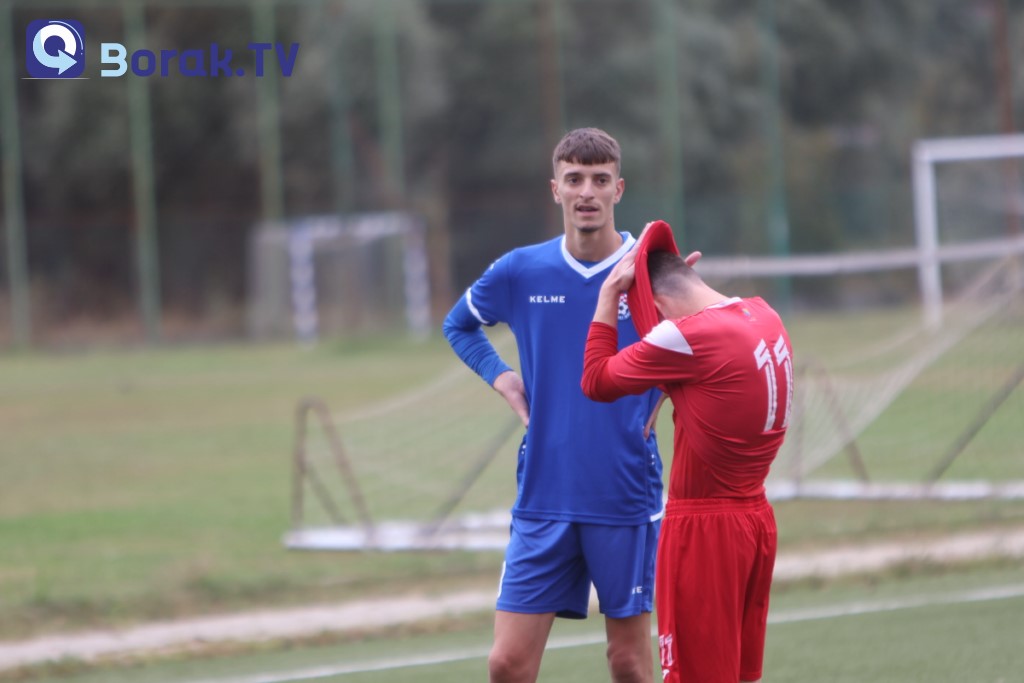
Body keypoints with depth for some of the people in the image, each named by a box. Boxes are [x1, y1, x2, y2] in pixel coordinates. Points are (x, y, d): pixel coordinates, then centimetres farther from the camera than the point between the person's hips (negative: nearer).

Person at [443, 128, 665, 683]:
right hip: (543, 501, 2)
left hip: (626, 501, -2)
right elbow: (458, 325, 22)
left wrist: (661, 401, -6)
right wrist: (501, 378, 7)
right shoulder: (520, 272, 2)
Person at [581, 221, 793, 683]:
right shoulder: (764, 316, 4)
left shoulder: (686, 337, -19)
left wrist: (609, 293, -2)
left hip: (704, 527, -8)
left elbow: (596, 381, -9)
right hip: (757, 518, 8)